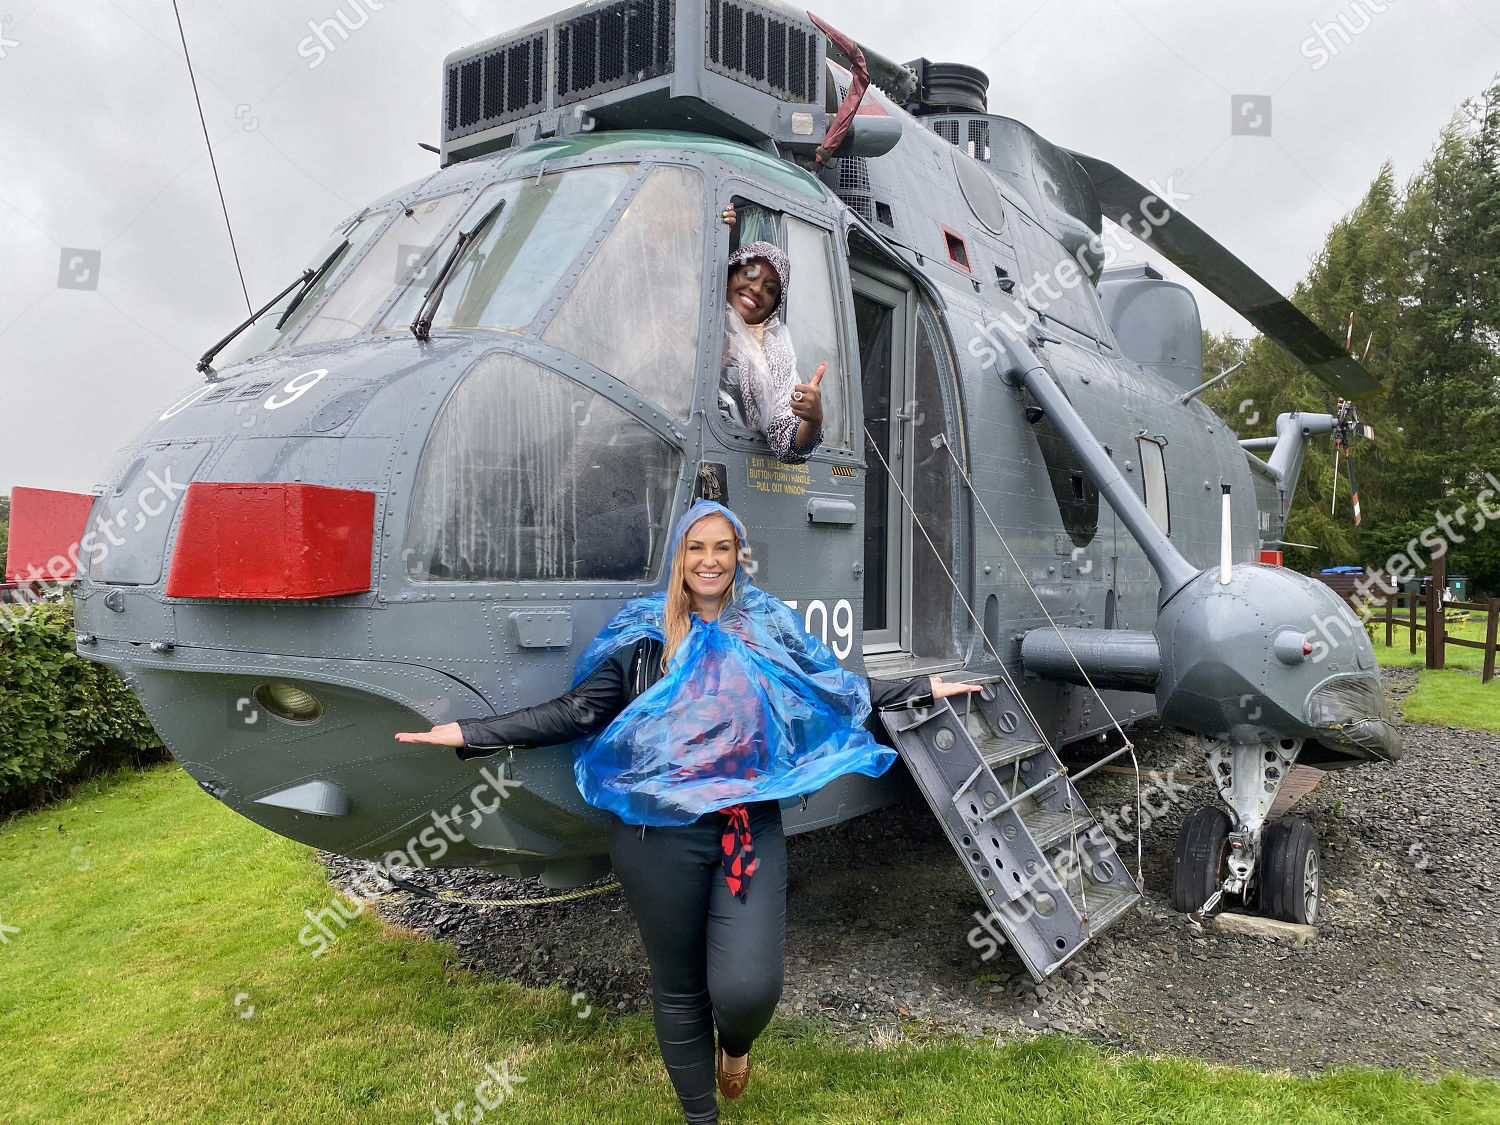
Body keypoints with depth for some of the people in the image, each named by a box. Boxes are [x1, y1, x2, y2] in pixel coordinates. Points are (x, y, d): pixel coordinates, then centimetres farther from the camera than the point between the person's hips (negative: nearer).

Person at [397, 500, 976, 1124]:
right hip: (660, 834, 0)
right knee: (678, 986, 11)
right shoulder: (642, 631, 3)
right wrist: (472, 734, -5)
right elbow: (577, 711, 1)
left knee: (746, 989, -13)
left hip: (751, 828, 1)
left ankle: (735, 1041, 27)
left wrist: (924, 688, 16)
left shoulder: (769, 624, 9)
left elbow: (839, 689, 17)